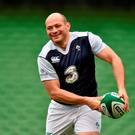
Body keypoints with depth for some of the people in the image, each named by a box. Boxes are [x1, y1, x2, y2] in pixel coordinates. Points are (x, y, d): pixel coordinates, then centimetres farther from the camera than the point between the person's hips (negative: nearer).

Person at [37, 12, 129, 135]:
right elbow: (54, 92, -14)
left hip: (89, 107, -1)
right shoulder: (45, 57, -11)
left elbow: (113, 58, -10)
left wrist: (121, 89, -25)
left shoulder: (86, 39, -10)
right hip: (60, 108, 1)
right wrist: (87, 100, -24)